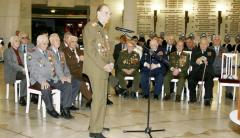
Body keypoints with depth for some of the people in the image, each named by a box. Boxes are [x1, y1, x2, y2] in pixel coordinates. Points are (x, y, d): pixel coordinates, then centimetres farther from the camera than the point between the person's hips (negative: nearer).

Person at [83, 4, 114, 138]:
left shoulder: (103, 29, 19)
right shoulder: (91, 26, -9)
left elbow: (108, 48, 21)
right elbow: (90, 49, -17)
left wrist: (111, 63, 3)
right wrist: (104, 65, -17)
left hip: (104, 67, 9)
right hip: (96, 68, -9)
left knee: (101, 97, 12)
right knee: (99, 97, -9)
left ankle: (96, 124, 24)